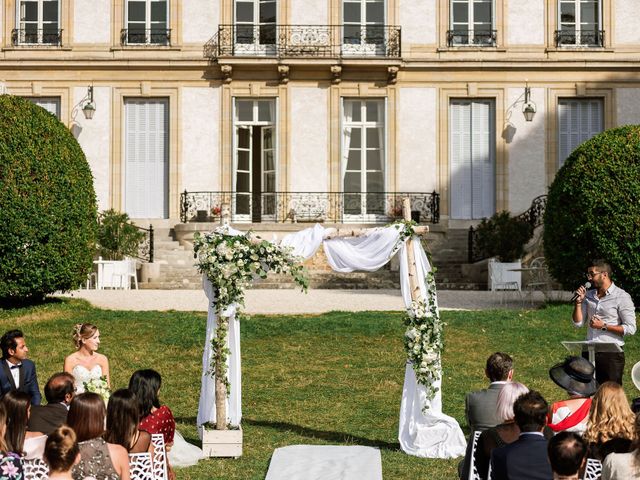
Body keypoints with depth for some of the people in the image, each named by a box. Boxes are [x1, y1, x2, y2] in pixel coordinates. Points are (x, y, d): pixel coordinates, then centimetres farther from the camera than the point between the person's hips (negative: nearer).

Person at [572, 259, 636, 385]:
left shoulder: (622, 297, -9)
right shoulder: (588, 295, 9)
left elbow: (630, 328, -13)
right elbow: (578, 323, 8)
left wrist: (603, 326, -15)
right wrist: (578, 302, -5)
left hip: (612, 354, -5)